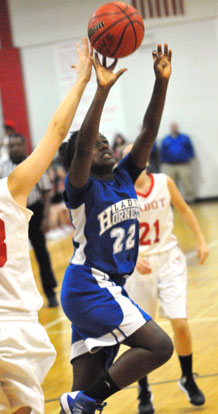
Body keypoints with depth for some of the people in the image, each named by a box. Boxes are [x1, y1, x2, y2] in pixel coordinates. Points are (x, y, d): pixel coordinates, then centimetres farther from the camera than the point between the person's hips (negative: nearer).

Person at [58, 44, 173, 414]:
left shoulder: (124, 178, 10)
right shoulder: (82, 188, -9)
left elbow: (148, 132, 3)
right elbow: (80, 145, -28)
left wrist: (161, 82, -8)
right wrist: (102, 90, -36)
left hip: (108, 289, 8)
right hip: (88, 288, -8)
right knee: (158, 345, -18)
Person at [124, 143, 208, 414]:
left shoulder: (164, 182, -4)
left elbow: (183, 209, 12)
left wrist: (200, 240, 9)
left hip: (169, 259, 1)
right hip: (139, 265, -1)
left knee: (180, 323, -7)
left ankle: (188, 380, 18)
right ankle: (144, 391, 23)